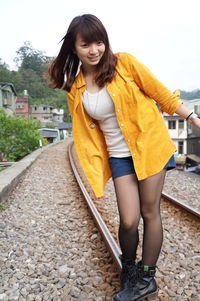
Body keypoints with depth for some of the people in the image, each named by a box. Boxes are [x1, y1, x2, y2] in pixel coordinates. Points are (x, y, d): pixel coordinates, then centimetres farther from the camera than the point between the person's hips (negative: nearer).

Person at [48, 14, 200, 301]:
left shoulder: (125, 63, -8)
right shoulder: (75, 89, 0)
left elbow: (161, 94, -2)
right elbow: (87, 134, 3)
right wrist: (96, 175, 3)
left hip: (150, 145, -1)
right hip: (119, 156, 2)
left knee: (150, 213, 4)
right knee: (129, 220, -4)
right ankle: (129, 271, 30)